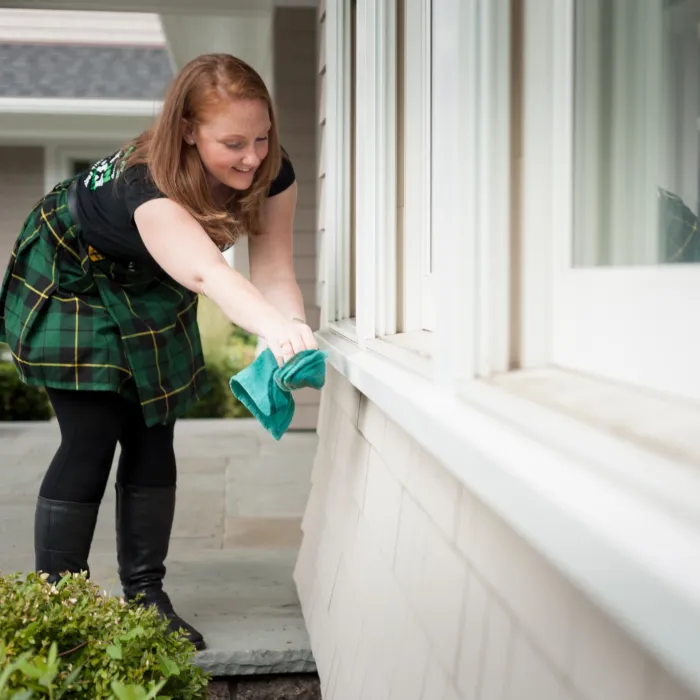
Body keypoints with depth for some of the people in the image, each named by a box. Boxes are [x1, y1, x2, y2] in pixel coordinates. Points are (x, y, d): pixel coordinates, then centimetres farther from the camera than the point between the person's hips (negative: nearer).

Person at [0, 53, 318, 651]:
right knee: (91, 441, -12)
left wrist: (295, 333, -48)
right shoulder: (147, 184, -42)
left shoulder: (272, 175, -23)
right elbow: (205, 271, -59)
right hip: (70, 280, -6)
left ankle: (145, 598, 12)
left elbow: (274, 272, -27)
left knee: (151, 439, 2)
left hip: (146, 291, 6)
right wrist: (275, 330, -76)